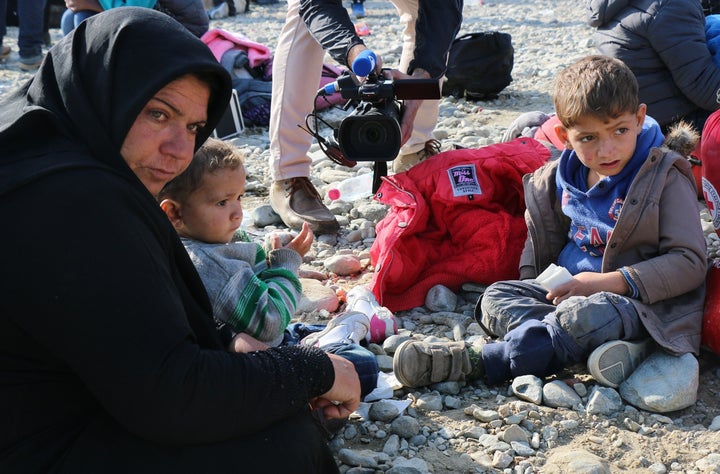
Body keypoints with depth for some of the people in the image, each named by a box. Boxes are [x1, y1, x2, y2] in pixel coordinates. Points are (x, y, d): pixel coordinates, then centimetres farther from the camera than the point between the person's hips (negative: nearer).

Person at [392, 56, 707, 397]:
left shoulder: (665, 178, -11)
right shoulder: (560, 180, 5)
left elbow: (690, 261, -15)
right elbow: (544, 239, 21)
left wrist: (610, 282, -23)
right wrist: (534, 282, 1)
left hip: (640, 301, -7)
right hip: (569, 286, 7)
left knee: (581, 314, -37)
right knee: (495, 297, -12)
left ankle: (482, 362, -29)